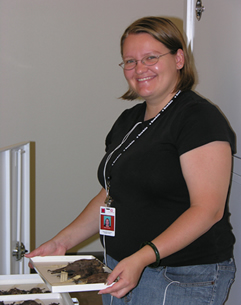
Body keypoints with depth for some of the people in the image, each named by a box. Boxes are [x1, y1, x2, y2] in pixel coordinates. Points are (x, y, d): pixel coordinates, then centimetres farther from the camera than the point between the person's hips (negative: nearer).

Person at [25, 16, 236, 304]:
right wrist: (63, 241, 6)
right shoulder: (129, 120, 12)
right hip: (122, 270, 8)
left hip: (183, 281, -7)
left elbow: (208, 209, -22)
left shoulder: (200, 118, -14)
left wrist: (143, 257, -30)